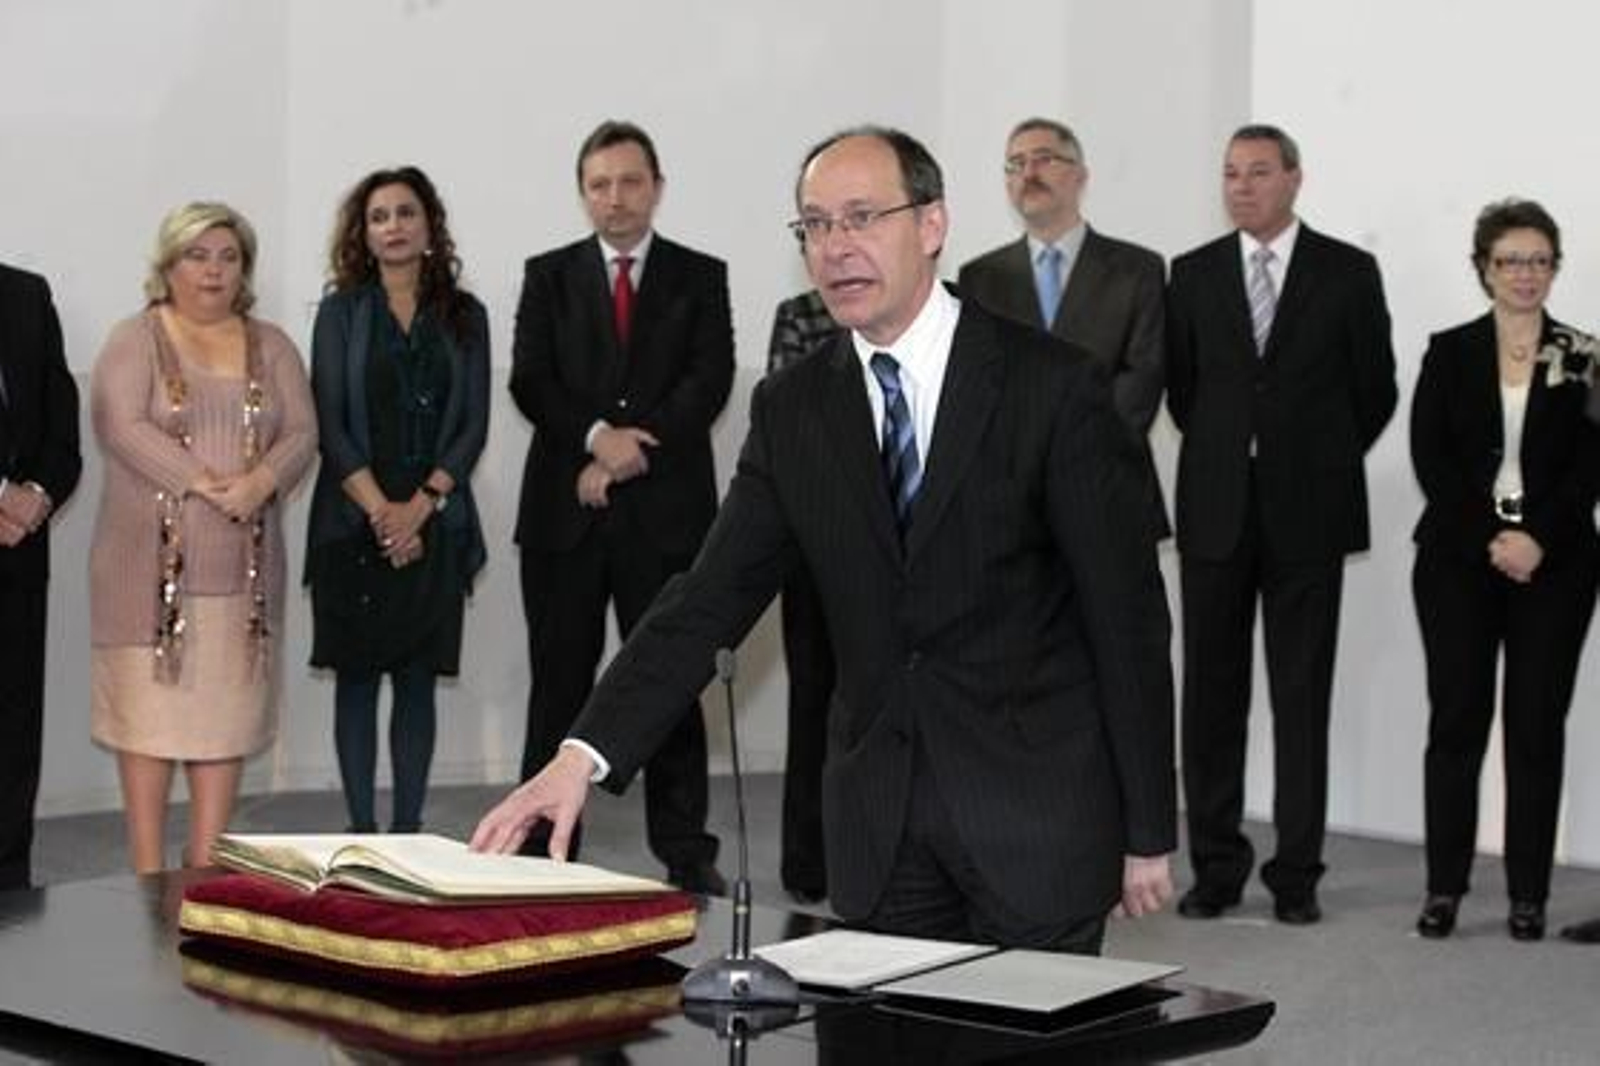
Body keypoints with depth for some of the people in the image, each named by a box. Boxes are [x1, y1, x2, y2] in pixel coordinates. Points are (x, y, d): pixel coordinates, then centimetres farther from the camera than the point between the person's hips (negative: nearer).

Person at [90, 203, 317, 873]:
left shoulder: (271, 347, 14)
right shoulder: (135, 341, 2)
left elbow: (302, 432, 6)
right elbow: (122, 427, -11)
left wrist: (260, 482, -14)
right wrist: (205, 483, -18)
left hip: (243, 566, 3)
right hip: (152, 562, -3)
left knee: (227, 711, 3)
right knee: (149, 703, -3)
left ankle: (208, 865, 8)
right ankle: (149, 872, 1)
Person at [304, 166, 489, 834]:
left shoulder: (464, 316, 9)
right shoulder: (342, 312, 5)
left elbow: (473, 424, 3)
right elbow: (329, 423, -2)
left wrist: (420, 506, -10)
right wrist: (380, 510, -12)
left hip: (434, 524, 1)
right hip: (354, 523, -1)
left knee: (418, 680, 3)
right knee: (357, 677, 1)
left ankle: (408, 830, 7)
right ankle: (361, 831, 5)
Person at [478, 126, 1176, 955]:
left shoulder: (1054, 386, -8)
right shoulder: (791, 409, 4)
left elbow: (1128, 616, -7)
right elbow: (712, 598, -1)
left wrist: (1147, 833, -7)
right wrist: (584, 754, -14)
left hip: (1039, 822, -3)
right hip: (876, 821, 4)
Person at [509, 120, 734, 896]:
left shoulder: (700, 277, 8)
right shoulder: (549, 276, 11)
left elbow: (708, 382, -3)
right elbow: (530, 382, 1)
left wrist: (633, 452, -12)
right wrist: (597, 437, -15)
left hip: (666, 510, -1)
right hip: (564, 511, 1)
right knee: (560, 684, 4)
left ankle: (684, 849, 5)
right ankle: (543, 846, 9)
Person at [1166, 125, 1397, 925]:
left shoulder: (1348, 273, 1)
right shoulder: (1192, 275, 7)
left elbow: (1375, 389, 6)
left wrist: (1321, 463, 9)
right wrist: (1225, 455, 11)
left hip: (1308, 513, -2)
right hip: (1215, 510, 2)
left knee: (1302, 696, 2)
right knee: (1212, 694, 3)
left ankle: (1296, 874, 8)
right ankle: (1216, 866, 11)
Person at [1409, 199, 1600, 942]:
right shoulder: (1448, 354, 7)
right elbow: (1430, 458, -1)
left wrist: (1537, 539, -14)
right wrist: (1486, 540, -11)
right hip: (1458, 558, 0)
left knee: (1537, 726, 1)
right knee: (1455, 720, -1)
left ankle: (1529, 895, 6)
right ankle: (1444, 887, 4)